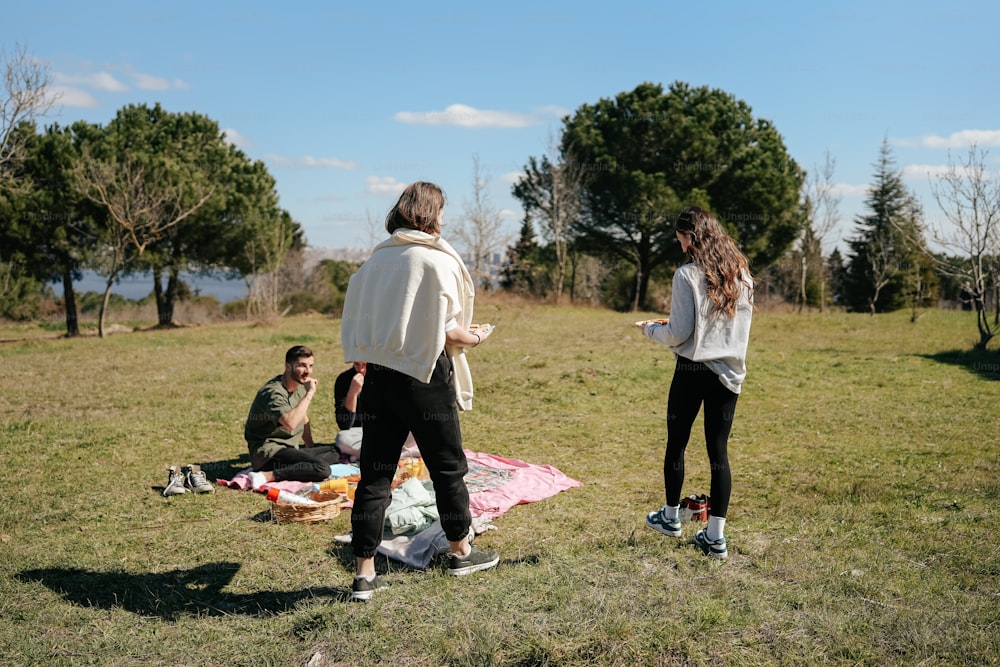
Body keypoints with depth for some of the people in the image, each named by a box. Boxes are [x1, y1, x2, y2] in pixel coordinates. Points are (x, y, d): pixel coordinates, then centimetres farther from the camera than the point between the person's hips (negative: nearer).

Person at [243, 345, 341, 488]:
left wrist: (311, 447, 18)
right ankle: (266, 476, -25)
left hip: (291, 450, 10)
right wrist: (310, 393, -27)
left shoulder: (300, 386, 12)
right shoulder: (273, 392, -17)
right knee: (322, 468, -27)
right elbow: (290, 422, -35)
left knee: (337, 453, 0)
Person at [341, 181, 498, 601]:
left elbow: (358, 321, 8)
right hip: (425, 376, -5)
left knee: (374, 474, 7)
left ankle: (364, 573, 10)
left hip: (379, 373, 5)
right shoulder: (437, 260, -10)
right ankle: (460, 551, 30)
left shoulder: (377, 258, 7)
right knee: (448, 466, 13)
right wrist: (473, 339, 4)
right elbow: (444, 331, -14)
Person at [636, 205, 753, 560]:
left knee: (676, 444, 14)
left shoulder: (687, 275, -13)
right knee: (719, 451, 8)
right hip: (730, 372, 5)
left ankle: (671, 517, 31)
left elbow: (679, 334, -15)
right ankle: (715, 536, 10)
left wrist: (652, 329, 6)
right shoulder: (741, 273, 6)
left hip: (692, 372, -5)